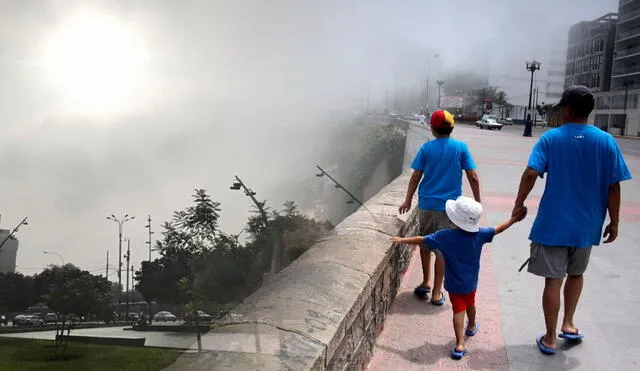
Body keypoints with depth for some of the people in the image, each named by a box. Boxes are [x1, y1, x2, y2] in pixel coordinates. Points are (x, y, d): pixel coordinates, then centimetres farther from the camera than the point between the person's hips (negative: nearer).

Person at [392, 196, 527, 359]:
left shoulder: (444, 236, -21)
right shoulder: (479, 234, -15)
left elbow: (422, 240, -14)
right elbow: (497, 230, -1)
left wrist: (402, 240, -1)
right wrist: (512, 219, 14)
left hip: (453, 284, -3)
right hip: (471, 282, 3)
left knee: (458, 310, 2)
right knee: (470, 304, 27)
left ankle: (460, 345, -7)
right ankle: (471, 327, 53)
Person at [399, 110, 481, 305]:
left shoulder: (426, 148, -1)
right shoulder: (461, 147, -3)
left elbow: (415, 178, 0)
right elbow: (473, 177, -5)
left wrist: (408, 201, 11)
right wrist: (477, 202, 6)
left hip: (426, 204, 1)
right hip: (449, 206, -1)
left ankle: (426, 283, 25)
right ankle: (436, 293, 12)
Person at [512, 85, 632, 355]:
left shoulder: (550, 138, -7)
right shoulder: (606, 142, -1)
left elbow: (531, 173, -16)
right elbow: (613, 187, -2)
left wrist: (519, 204, -4)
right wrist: (614, 222, 7)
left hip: (553, 224, -3)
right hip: (586, 225, 3)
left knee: (553, 280, 5)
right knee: (576, 273, 26)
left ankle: (550, 339, 15)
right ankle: (568, 324, 30)